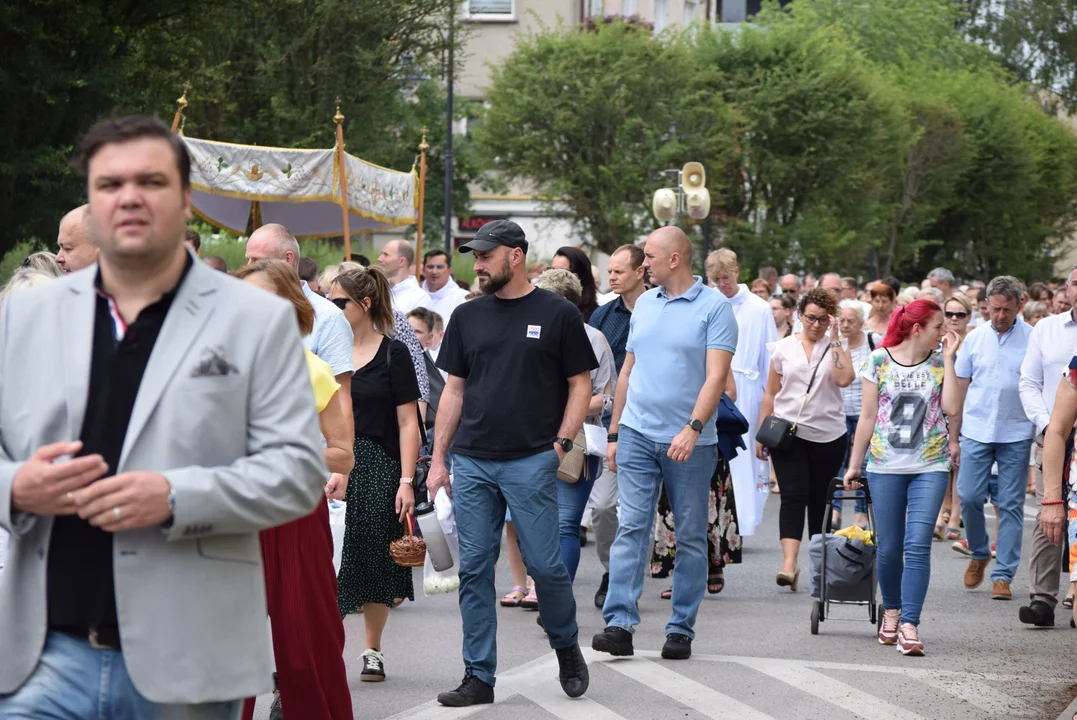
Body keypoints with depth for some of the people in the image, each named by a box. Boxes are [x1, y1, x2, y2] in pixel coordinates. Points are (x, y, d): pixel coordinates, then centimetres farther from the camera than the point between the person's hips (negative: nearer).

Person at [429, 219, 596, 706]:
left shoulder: (557, 315, 2)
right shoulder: (468, 316, 12)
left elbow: (580, 385, 3)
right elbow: (454, 390, 14)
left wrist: (561, 443, -8)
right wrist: (438, 458, 9)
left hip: (532, 461, -4)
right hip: (472, 463, 4)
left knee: (544, 564, -5)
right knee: (474, 571, 3)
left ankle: (566, 648, 21)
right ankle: (479, 677, 9)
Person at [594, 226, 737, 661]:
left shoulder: (714, 308, -5)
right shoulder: (644, 304, 13)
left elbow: (716, 376, -13)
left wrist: (693, 429, -25)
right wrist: (614, 433, 16)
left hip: (689, 442, -4)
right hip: (637, 433, 4)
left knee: (691, 537, 4)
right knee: (631, 528, -6)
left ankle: (681, 629, 10)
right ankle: (619, 624, -10)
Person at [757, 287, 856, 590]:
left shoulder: (837, 347, 3)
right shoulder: (784, 347, 6)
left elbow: (844, 379, -18)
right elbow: (771, 393, 11)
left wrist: (835, 339, -14)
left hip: (828, 434, 0)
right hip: (789, 431, 0)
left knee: (819, 500, 7)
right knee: (793, 496, -13)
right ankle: (789, 563, -24)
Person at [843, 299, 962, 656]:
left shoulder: (939, 362, 5)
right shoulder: (880, 360, 1)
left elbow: (952, 407, -9)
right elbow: (868, 416, 5)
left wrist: (948, 359, -6)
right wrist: (854, 463, 7)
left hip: (930, 466, 0)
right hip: (885, 466, 0)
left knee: (918, 545, -11)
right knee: (889, 547, 6)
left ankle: (909, 625, -13)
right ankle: (891, 610, 29)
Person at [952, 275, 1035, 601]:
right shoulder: (975, 338, 7)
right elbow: (959, 388, 11)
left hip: (1016, 434, -2)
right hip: (976, 430, 2)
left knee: (1011, 505, 0)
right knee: (968, 495, -3)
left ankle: (1003, 574, 7)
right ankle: (979, 554, 23)